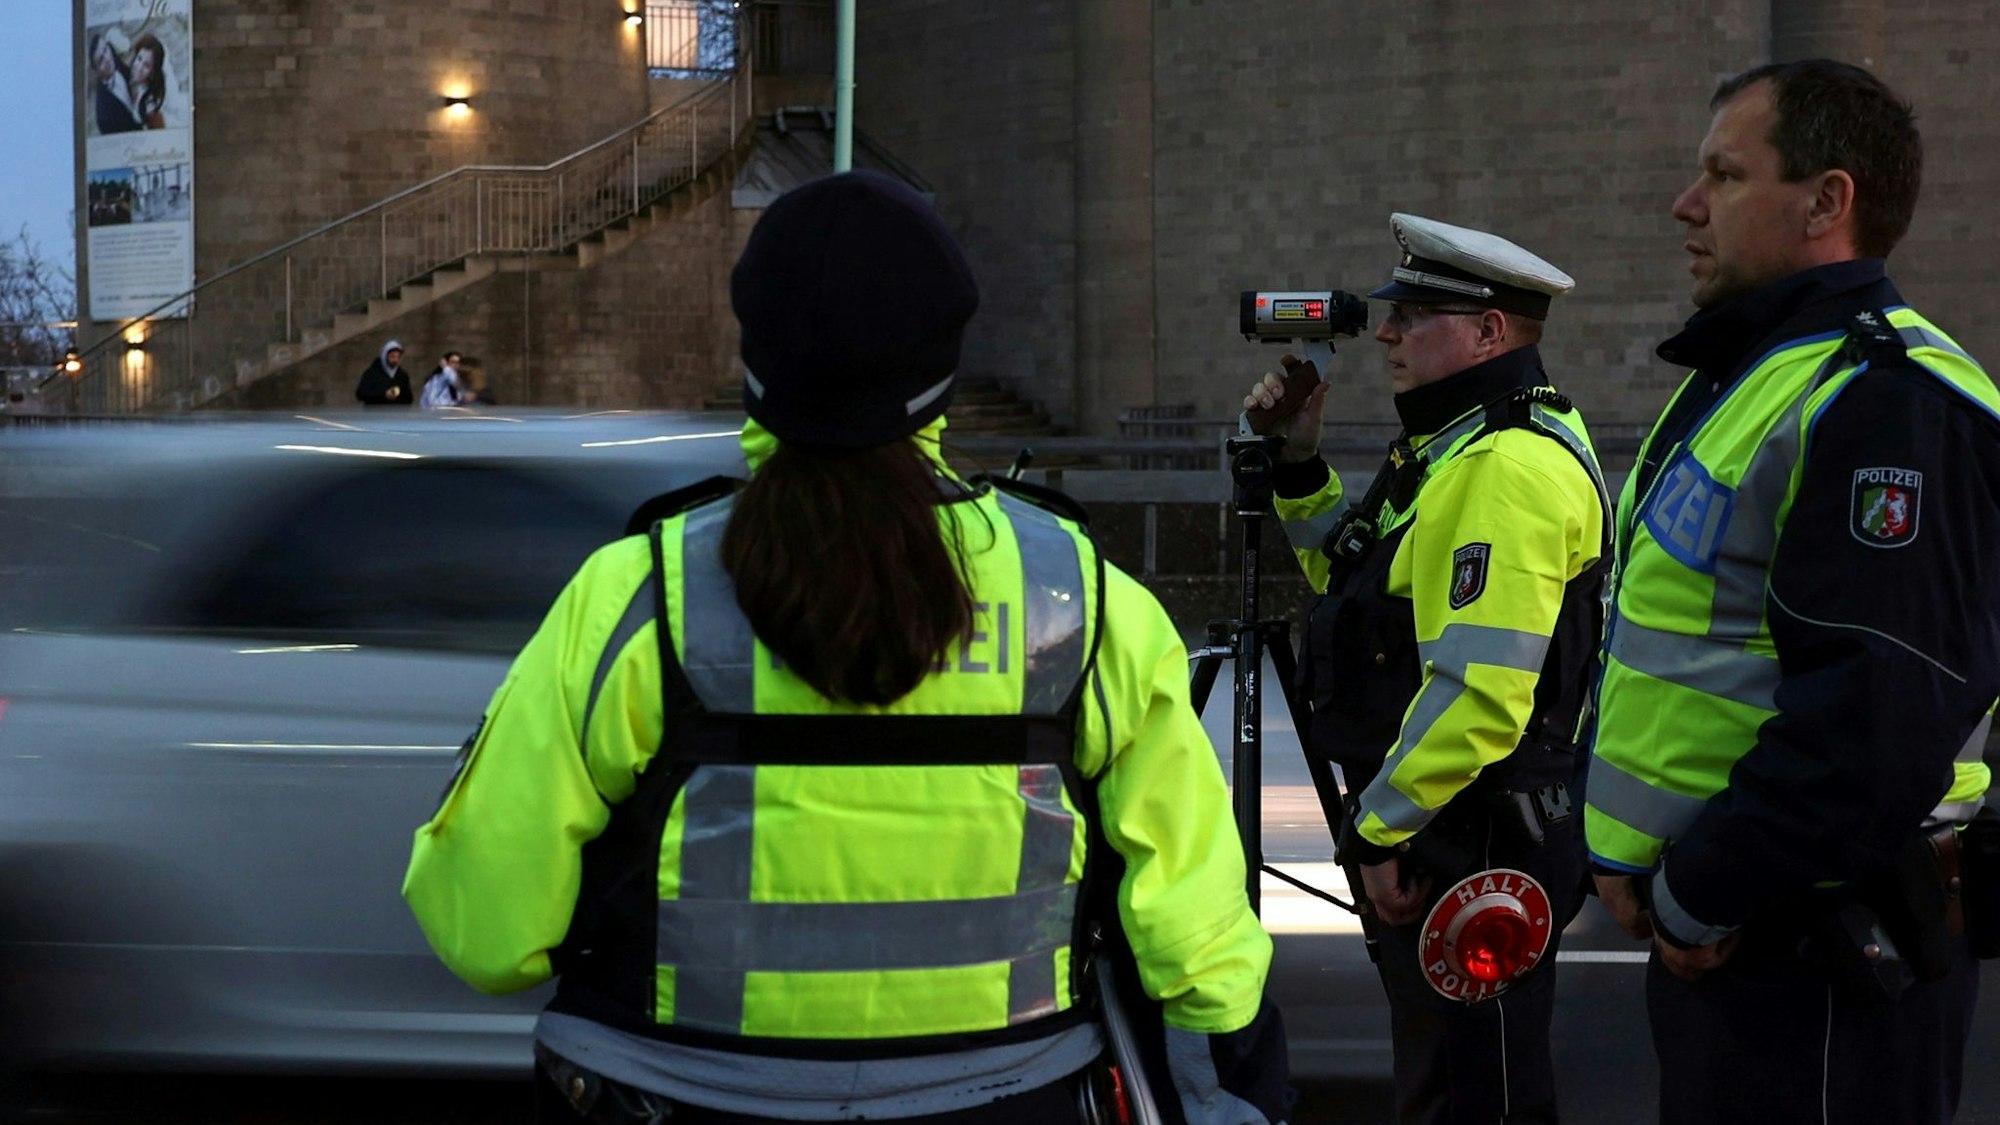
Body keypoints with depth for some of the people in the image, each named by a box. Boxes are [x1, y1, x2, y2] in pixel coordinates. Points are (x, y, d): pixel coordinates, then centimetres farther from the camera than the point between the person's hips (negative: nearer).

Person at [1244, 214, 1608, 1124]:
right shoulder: (1458, 442, 16)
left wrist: (1382, 825, -18)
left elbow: (1482, 686, -26)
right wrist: (1297, 465, 15)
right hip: (1446, 840, 11)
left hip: (1476, 843, -11)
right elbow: (1356, 586, 26)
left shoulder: (1513, 464, -20)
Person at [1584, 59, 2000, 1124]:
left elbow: (1878, 722, -26)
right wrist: (1629, 851, 7)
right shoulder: (1746, 380, 16)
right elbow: (1661, 646, 22)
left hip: (1825, 965, -10)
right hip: (1717, 943, 10)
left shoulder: (1884, 404, -18)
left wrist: (1699, 896, -18)